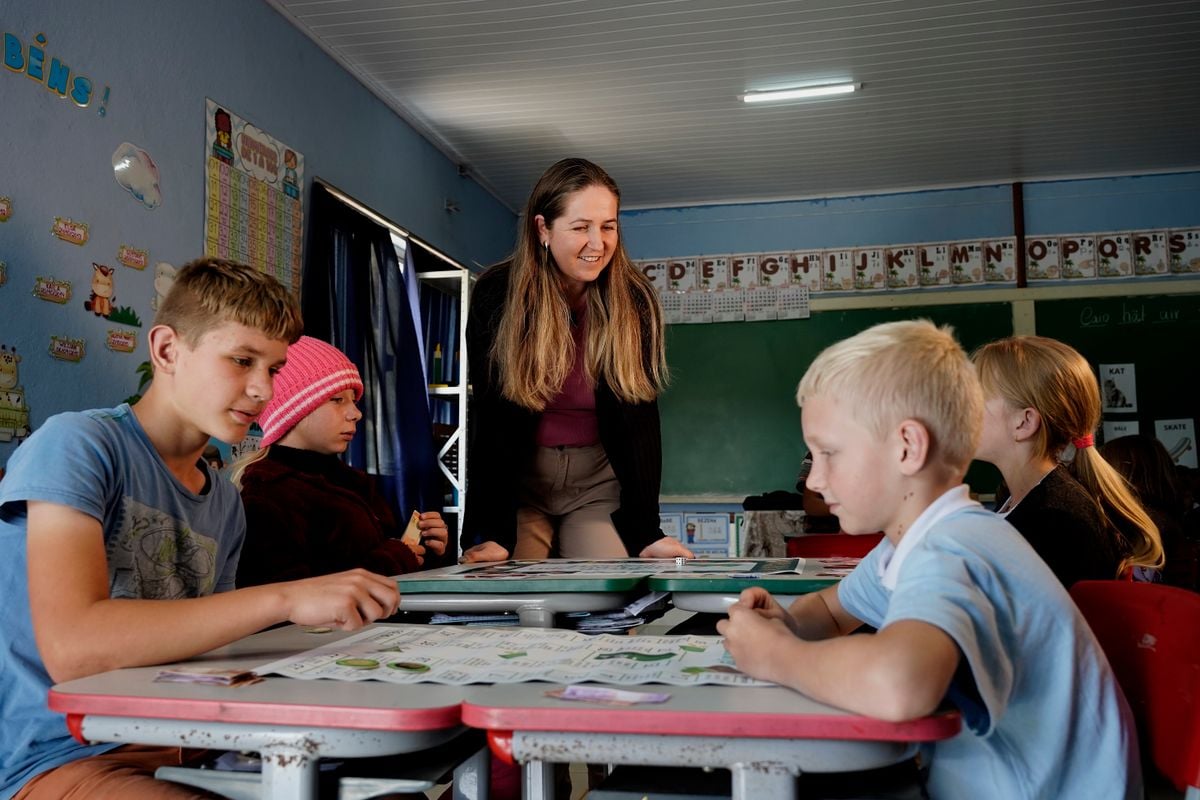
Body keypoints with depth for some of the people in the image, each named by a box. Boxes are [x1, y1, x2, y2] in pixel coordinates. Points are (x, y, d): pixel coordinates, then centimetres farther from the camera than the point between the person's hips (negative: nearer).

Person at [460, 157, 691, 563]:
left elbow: (639, 417, -12)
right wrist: (493, 535, -24)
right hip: (517, 479, 0)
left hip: (598, 481, 1)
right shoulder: (496, 294, -14)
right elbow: (491, 421, -16)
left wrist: (647, 533, -20)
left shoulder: (634, 300, -11)